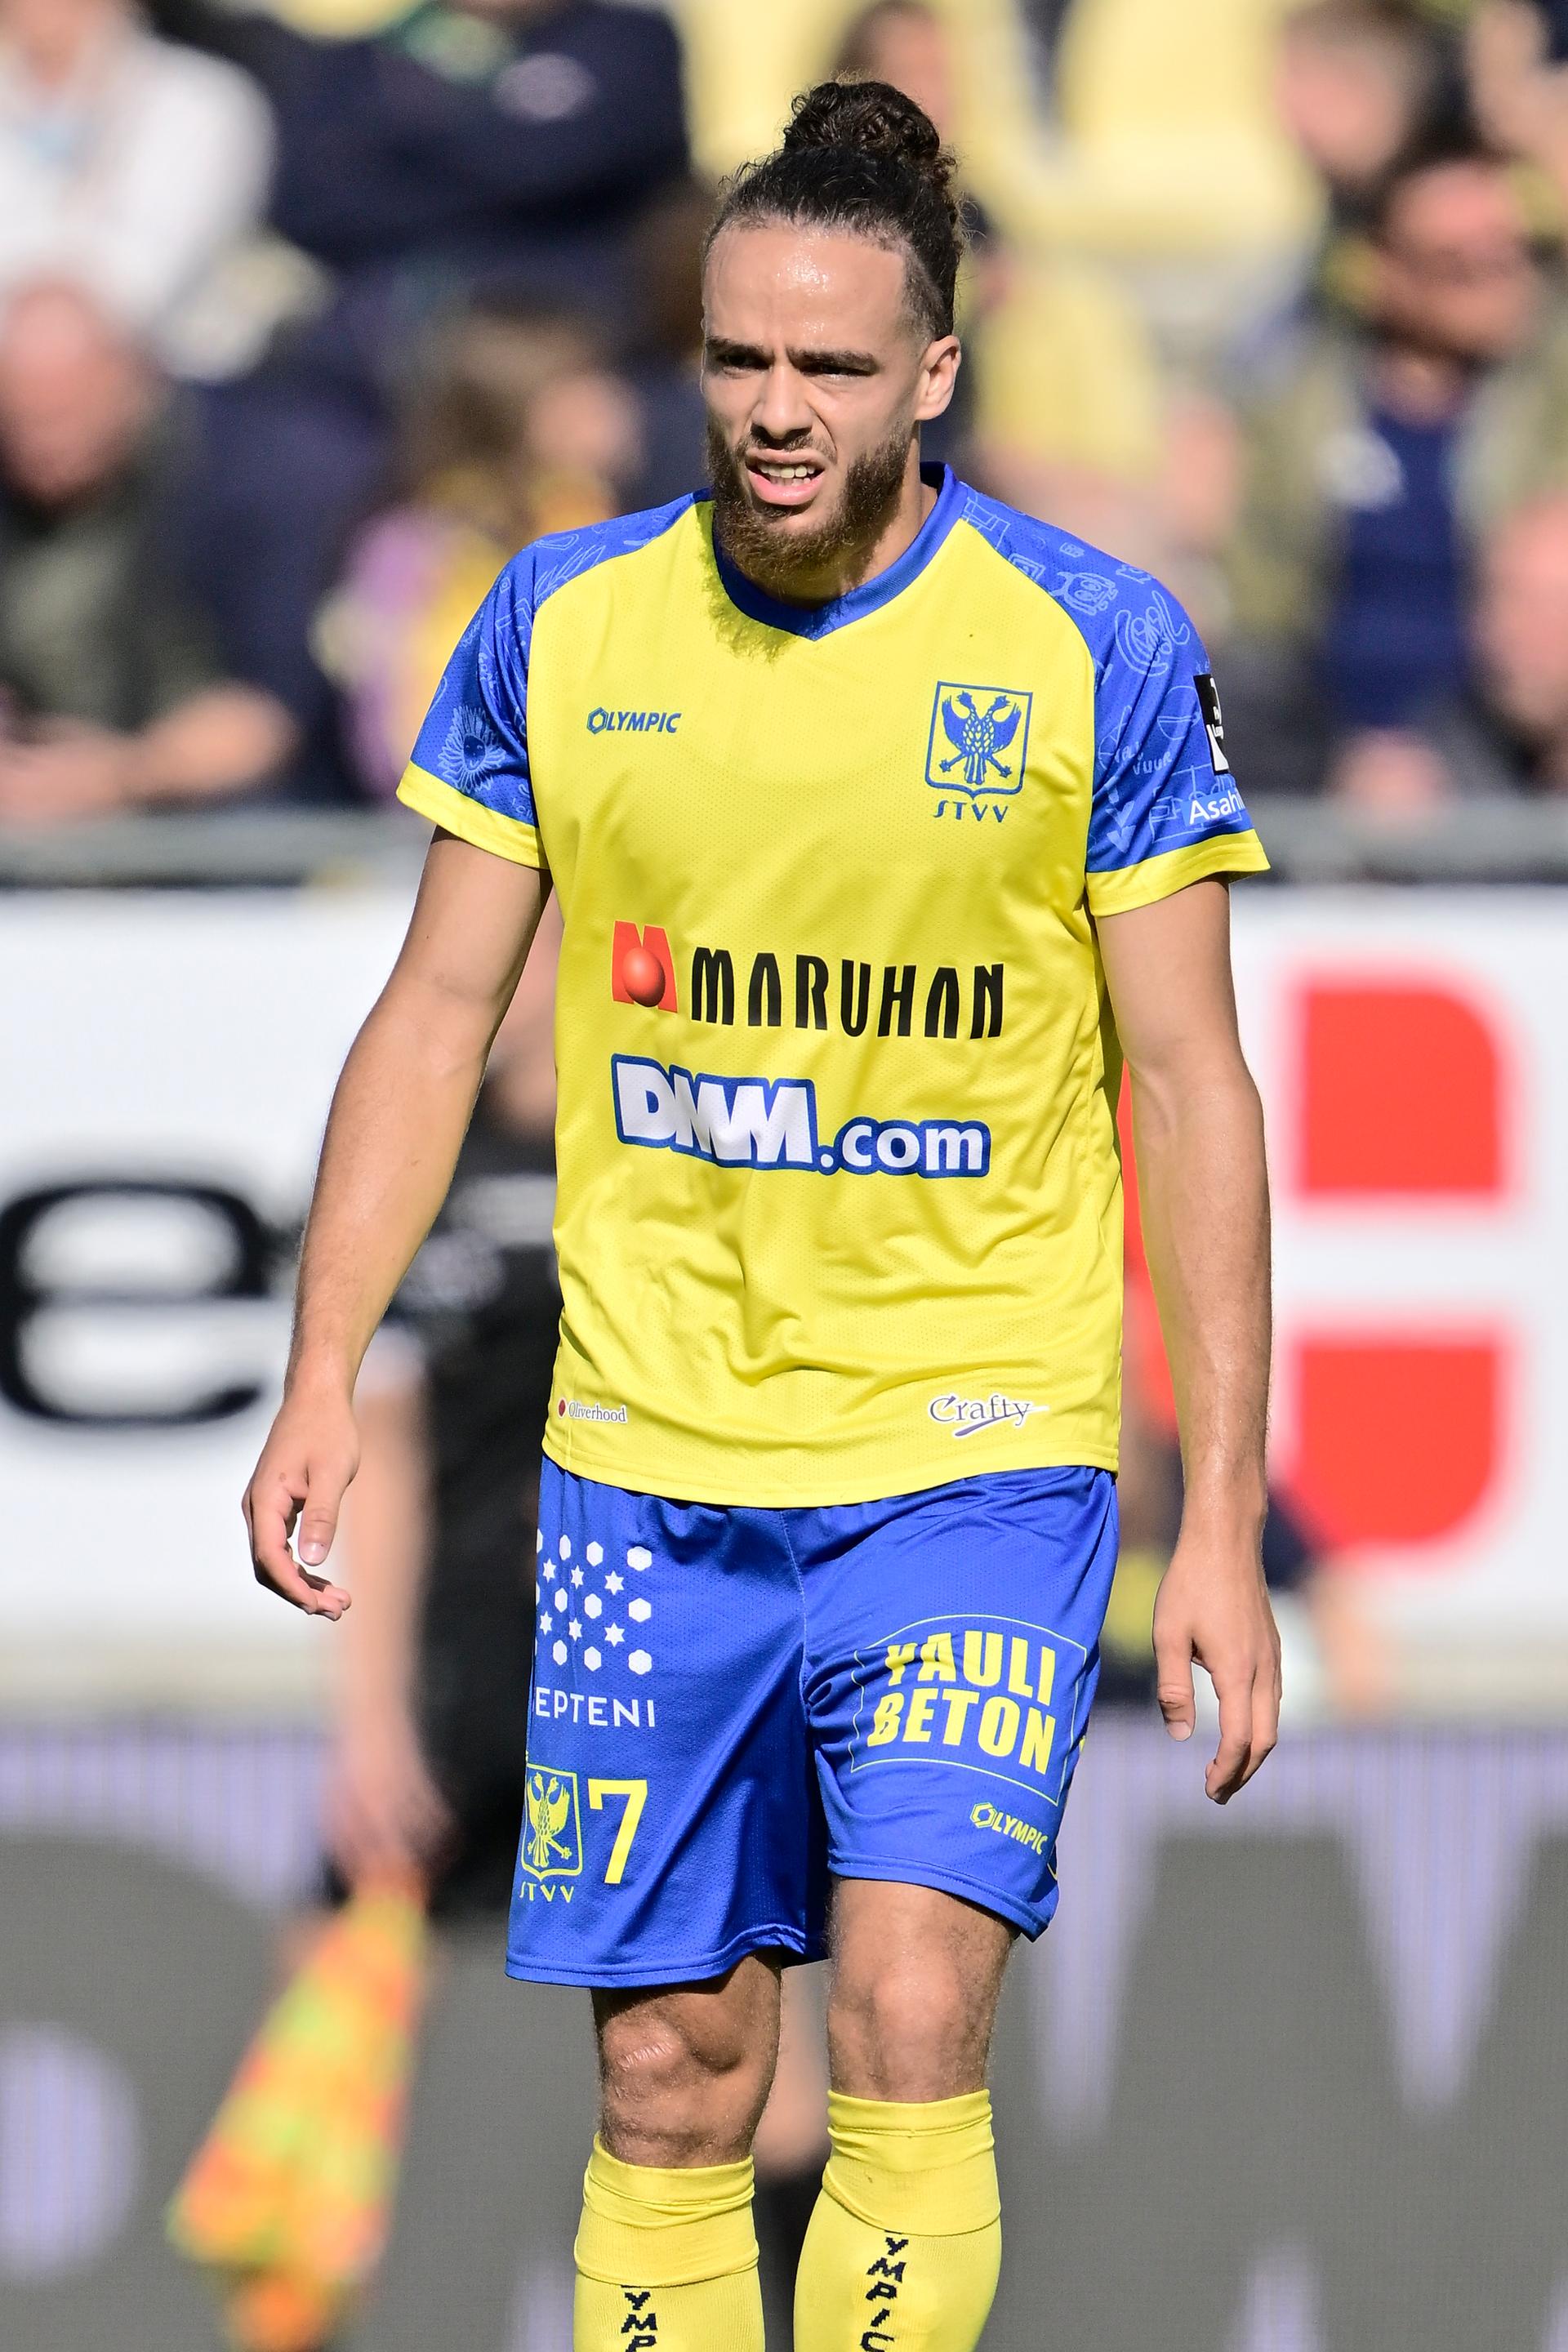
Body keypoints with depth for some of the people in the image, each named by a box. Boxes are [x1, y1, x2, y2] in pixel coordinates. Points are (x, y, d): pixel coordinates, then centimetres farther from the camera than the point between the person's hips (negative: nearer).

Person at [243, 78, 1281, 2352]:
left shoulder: (1096, 649, -6)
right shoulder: (563, 624, 1)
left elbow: (1191, 1080, -3)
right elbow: (438, 1011, 9)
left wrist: (1221, 1525, -6)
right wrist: (324, 1374, -2)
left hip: (976, 1457, -3)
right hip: (647, 1461, 3)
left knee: (912, 2020, -17)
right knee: (671, 2081, 4)